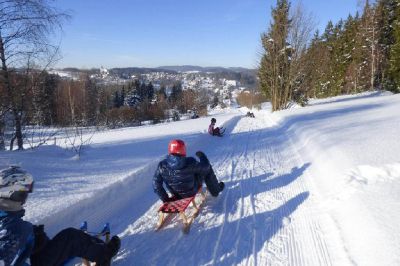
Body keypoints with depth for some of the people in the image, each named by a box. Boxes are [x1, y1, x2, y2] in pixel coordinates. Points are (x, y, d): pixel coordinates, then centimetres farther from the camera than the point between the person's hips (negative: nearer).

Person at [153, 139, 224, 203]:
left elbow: (156, 184, -15)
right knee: (207, 169, 13)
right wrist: (202, 156, 5)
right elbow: (205, 166, -13)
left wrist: (165, 198, -3)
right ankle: (215, 190, 35)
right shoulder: (190, 163, -31)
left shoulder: (162, 166, -23)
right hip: (191, 192, -4)